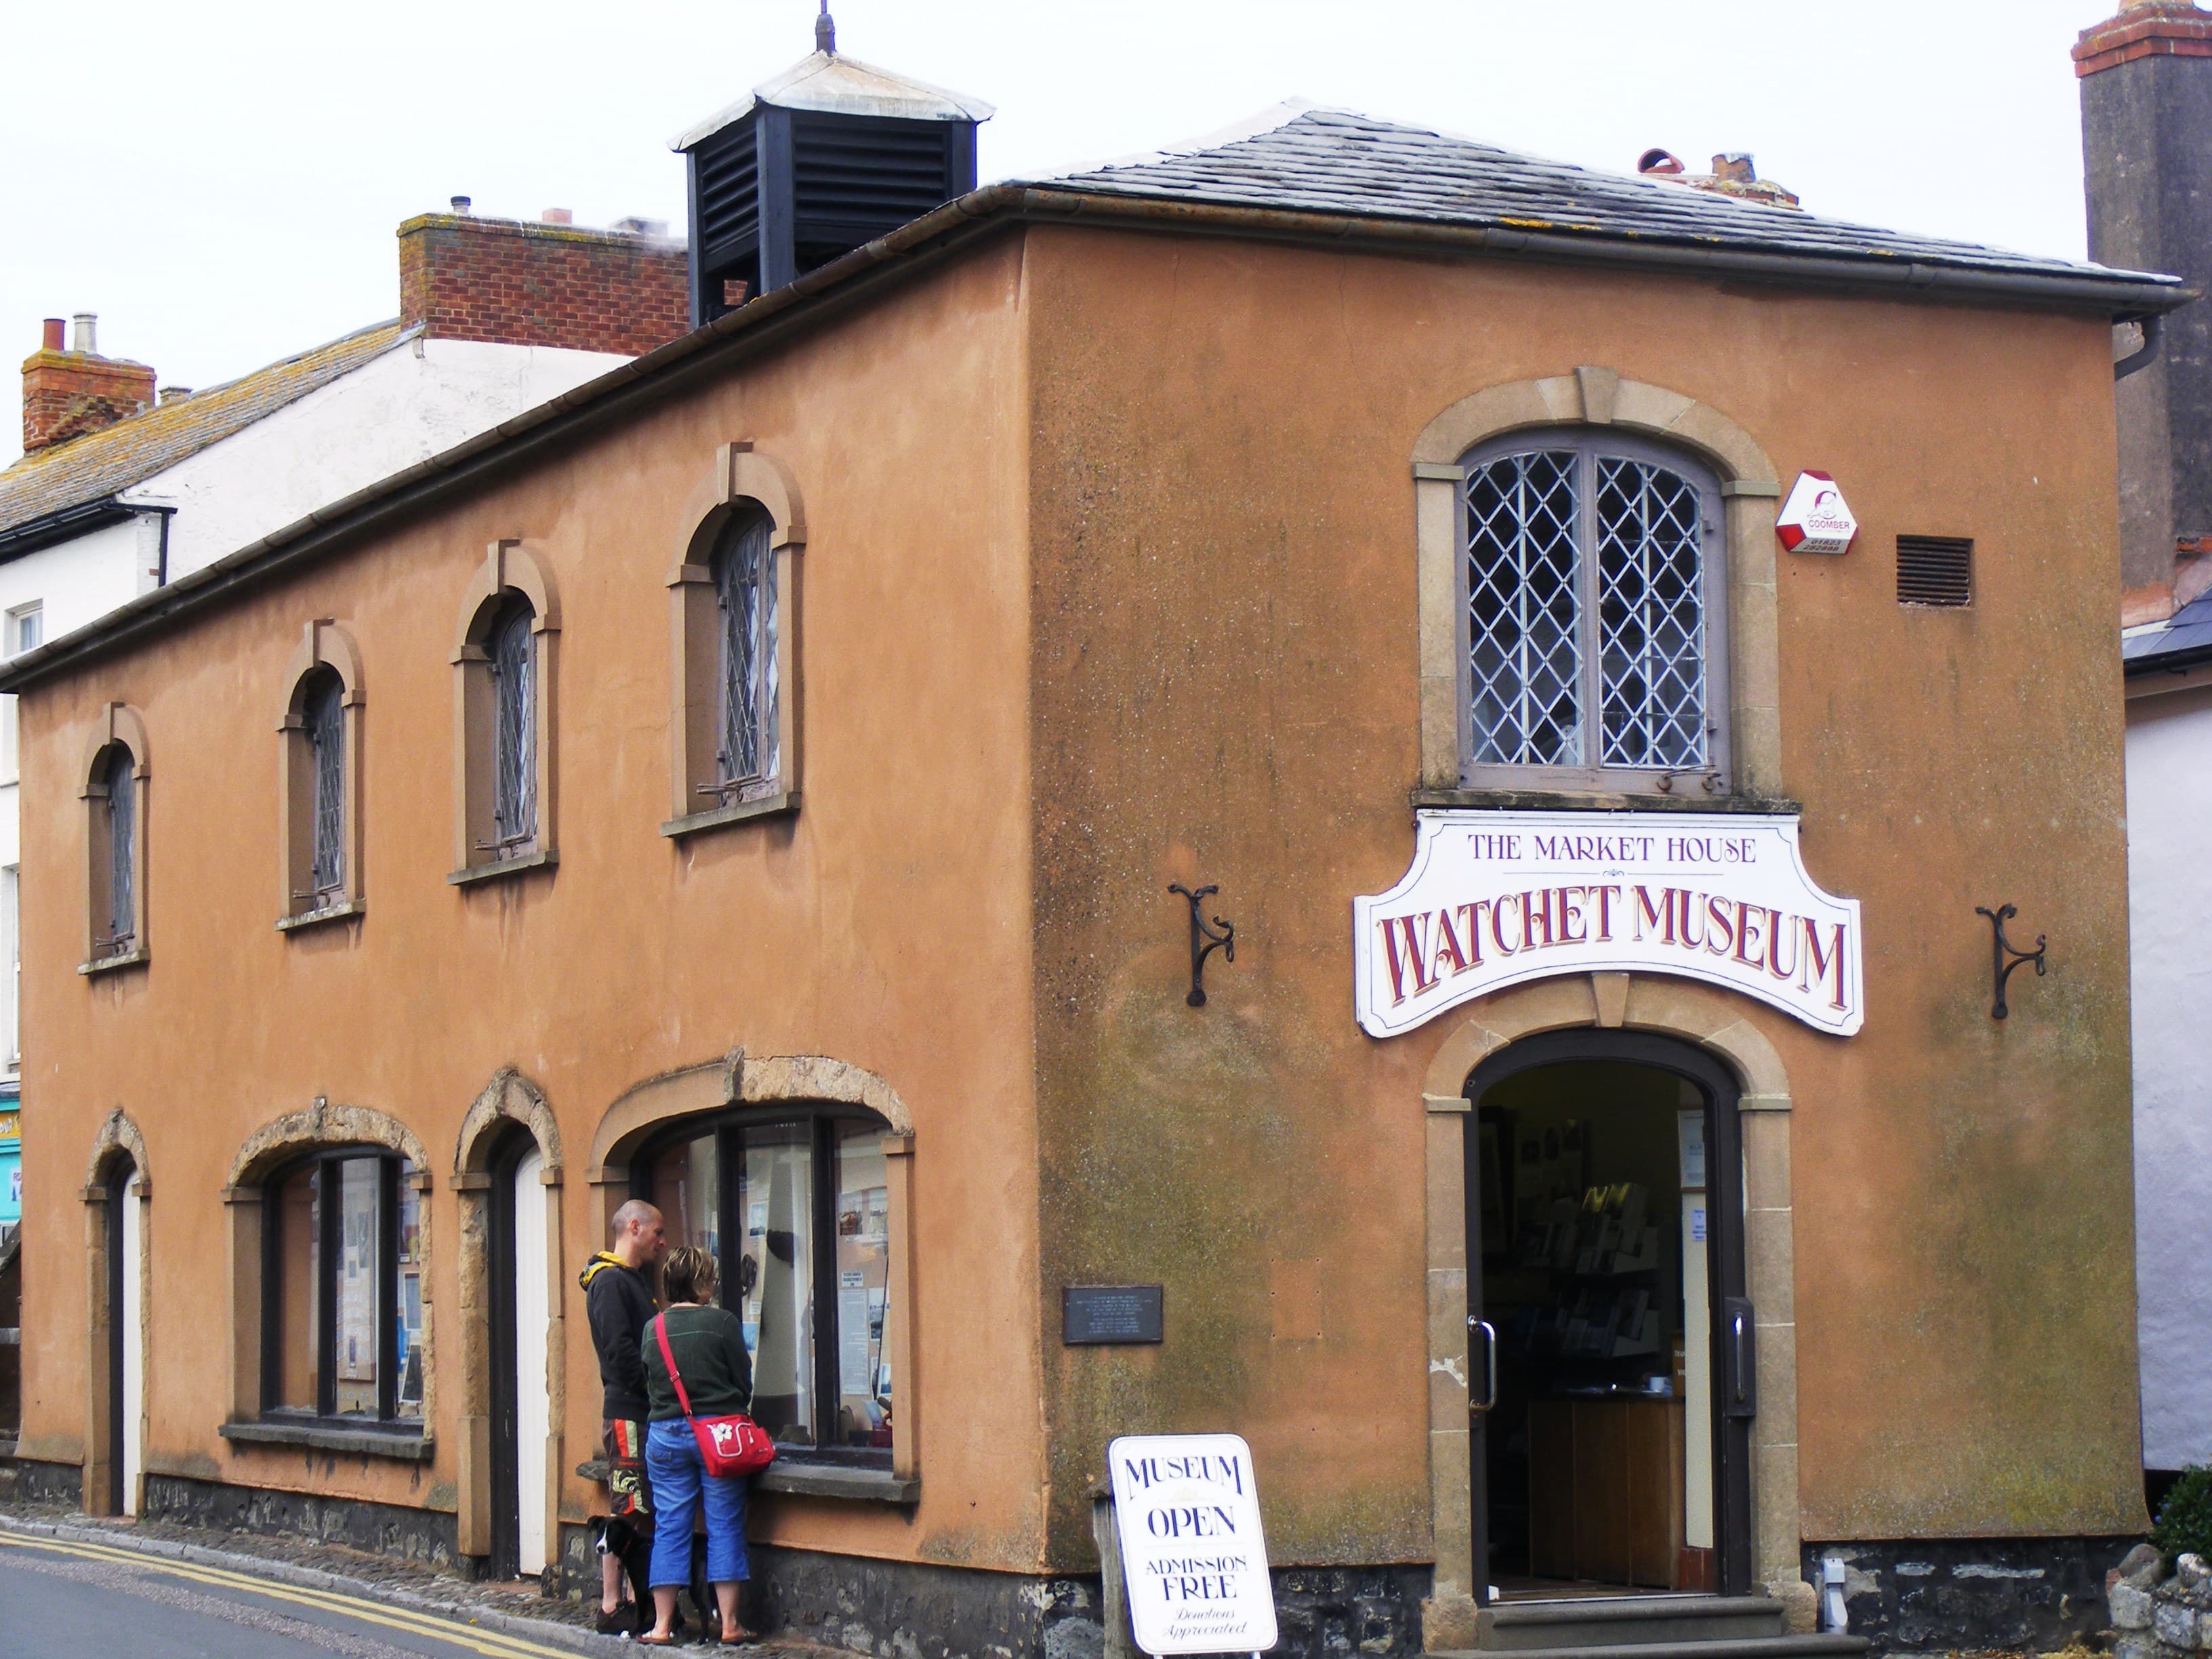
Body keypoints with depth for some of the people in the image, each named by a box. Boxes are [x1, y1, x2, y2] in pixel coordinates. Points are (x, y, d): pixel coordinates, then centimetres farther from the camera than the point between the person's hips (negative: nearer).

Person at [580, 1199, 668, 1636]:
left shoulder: (637, 1278, 21)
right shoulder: (610, 1281, -10)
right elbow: (620, 1351, -19)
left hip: (646, 1414, 10)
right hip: (627, 1413, -10)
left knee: (646, 1513, 9)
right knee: (626, 1512, -8)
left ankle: (641, 1602, 13)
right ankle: (611, 1610, -5)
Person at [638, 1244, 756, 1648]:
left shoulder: (654, 1329, 3)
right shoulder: (722, 1322, -7)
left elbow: (649, 1385, 11)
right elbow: (744, 1381, -1)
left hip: (665, 1434, 3)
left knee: (669, 1528, 7)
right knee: (724, 1526, 3)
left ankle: (661, 1625, 6)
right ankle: (729, 1624, 3)